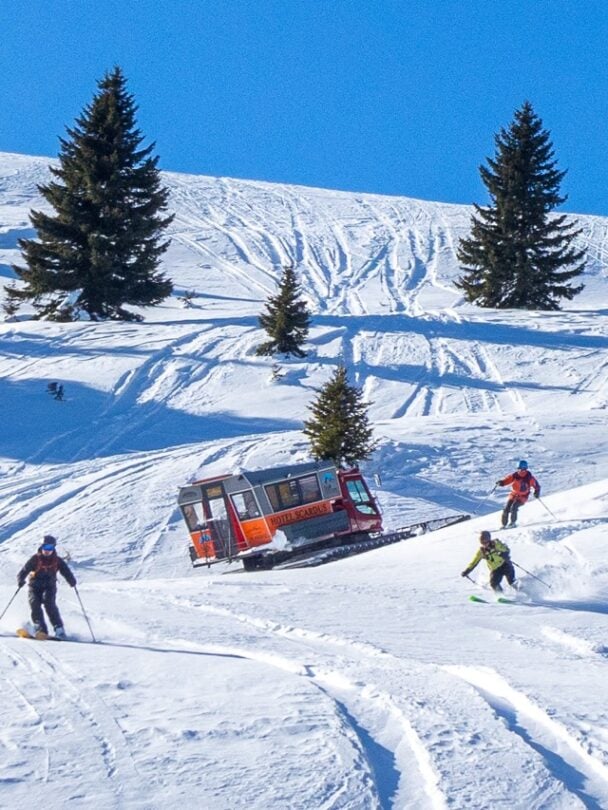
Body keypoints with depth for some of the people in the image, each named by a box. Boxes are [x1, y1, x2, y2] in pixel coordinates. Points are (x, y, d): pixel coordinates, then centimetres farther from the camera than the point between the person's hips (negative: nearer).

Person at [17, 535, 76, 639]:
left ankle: (59, 629, -24)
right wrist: (20, 580, -35)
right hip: (34, 586, 1)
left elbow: (66, 571, -12)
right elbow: (24, 570, -14)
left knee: (49, 603, -23)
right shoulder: (35, 559, -8)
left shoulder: (57, 561, -4)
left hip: (49, 587, -1)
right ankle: (40, 630, -17)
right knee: (35, 604, -21)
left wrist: (71, 581, -33)